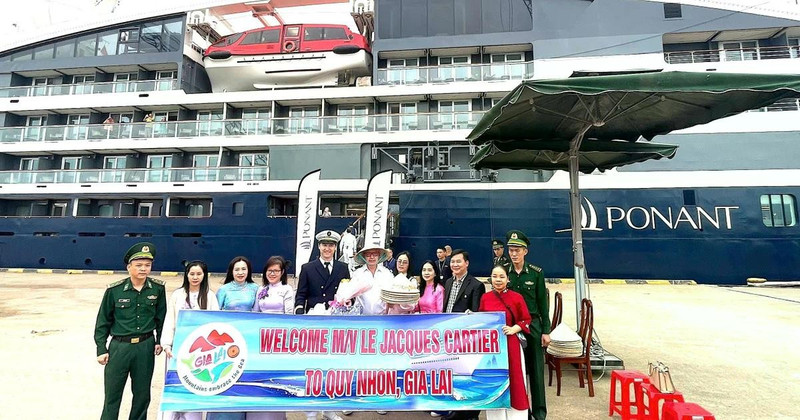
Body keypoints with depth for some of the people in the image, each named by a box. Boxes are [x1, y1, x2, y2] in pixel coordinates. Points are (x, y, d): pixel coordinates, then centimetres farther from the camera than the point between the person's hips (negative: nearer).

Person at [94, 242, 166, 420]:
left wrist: (159, 341, 5)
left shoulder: (158, 288, -5)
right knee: (112, 395, 10)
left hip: (146, 347, 1)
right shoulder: (114, 290, -9)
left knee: (142, 394, 14)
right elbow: (103, 321, 0)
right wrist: (101, 349, 0)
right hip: (119, 347, -1)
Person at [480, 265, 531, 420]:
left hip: (510, 344, -2)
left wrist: (514, 329, -15)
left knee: (513, 379, 5)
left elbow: (526, 319, 0)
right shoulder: (485, 297, 2)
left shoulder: (516, 297, -7)